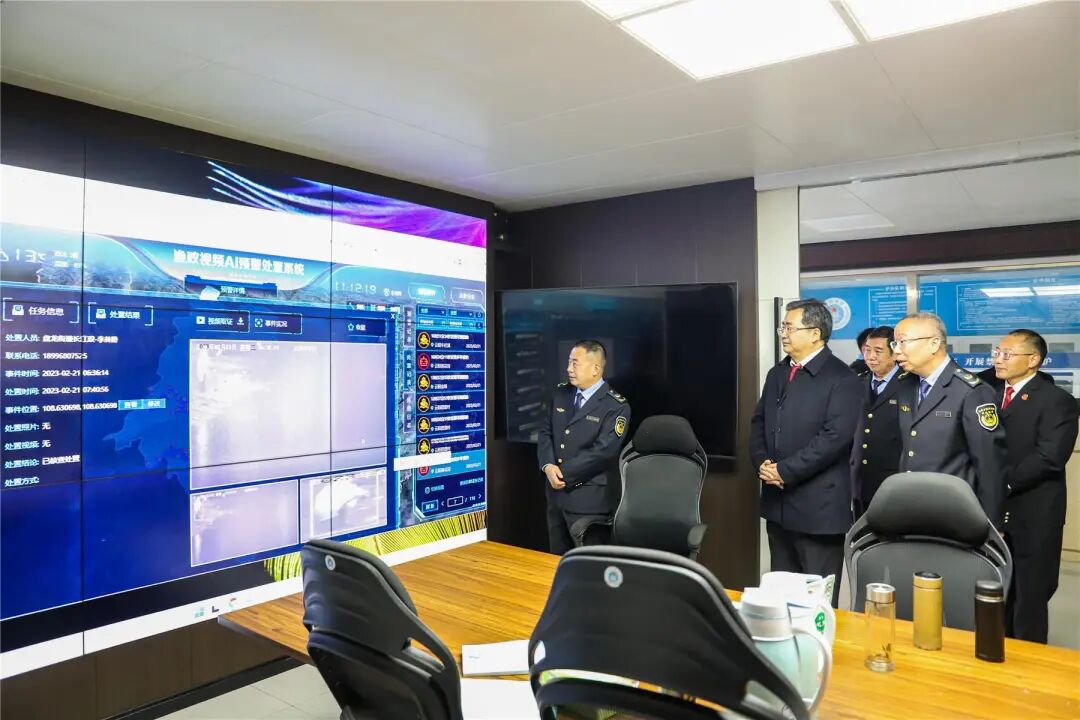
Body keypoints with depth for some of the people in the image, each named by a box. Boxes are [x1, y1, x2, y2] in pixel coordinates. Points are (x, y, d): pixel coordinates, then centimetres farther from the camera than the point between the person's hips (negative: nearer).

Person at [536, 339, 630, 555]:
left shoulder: (616, 406, -12)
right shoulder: (561, 394, 9)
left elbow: (602, 451, -19)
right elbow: (546, 432, 8)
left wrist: (563, 473, -16)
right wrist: (548, 466, -10)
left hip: (589, 499, -6)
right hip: (556, 493, 6)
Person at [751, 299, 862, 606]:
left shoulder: (841, 378, -9)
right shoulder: (777, 374, 14)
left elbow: (834, 436, -19)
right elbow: (758, 423, 15)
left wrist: (785, 471, -17)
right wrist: (762, 462, -4)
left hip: (818, 505, -7)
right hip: (777, 502, 7)